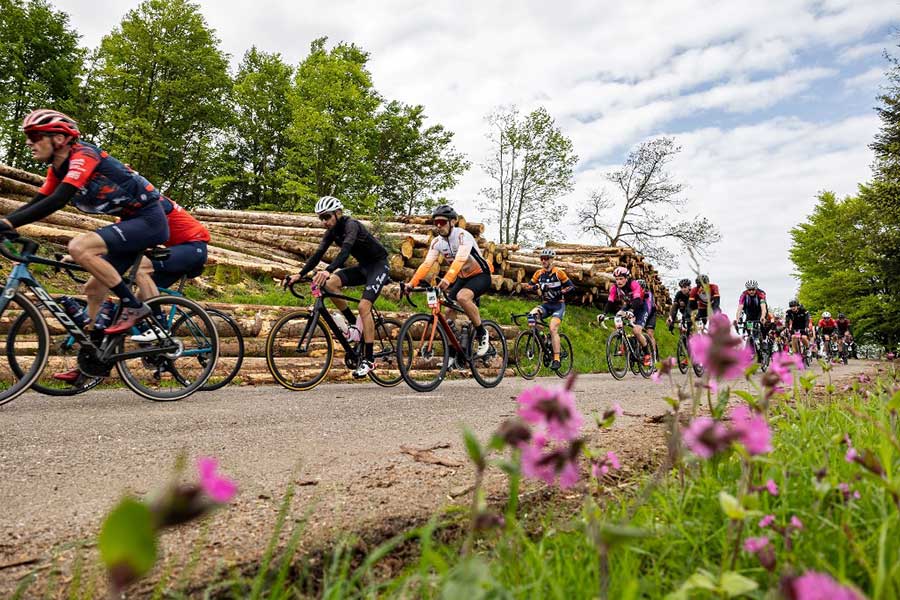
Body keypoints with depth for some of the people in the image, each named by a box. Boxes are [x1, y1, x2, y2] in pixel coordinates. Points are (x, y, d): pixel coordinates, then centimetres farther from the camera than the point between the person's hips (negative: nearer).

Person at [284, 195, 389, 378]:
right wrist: (299, 275, -16)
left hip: (378, 265, -8)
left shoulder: (351, 225, -24)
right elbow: (318, 254, -4)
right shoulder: (332, 232, 0)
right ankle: (354, 325, -2)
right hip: (363, 267, 8)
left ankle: (368, 359, -17)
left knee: (364, 306, -23)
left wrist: (328, 271, -56)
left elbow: (345, 250, -41)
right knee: (330, 283, -16)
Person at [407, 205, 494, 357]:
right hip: (462, 277, 7)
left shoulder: (462, 236, -25)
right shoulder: (437, 242, -5)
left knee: (462, 297, -34)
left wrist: (447, 279, -57)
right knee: (449, 313, -3)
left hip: (481, 275, -7)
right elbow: (426, 264, -14)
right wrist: (412, 283, -29)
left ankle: (482, 333, -15)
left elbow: (460, 259, -42)